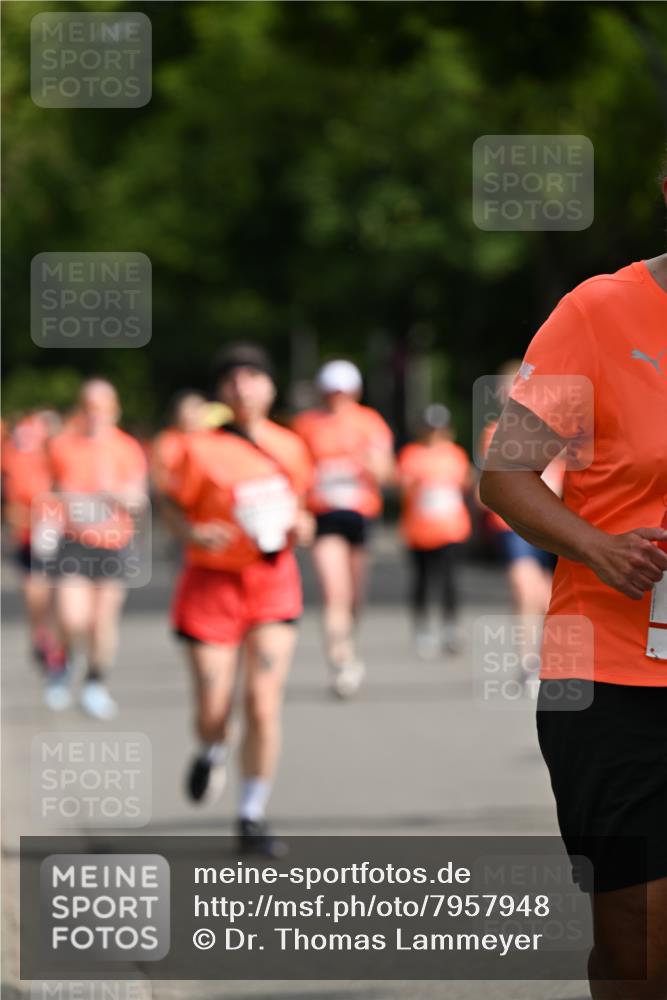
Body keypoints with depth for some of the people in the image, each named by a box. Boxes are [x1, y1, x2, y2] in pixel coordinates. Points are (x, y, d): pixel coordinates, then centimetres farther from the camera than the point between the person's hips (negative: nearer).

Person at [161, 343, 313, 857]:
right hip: (213, 583, -2)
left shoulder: (290, 447, 2)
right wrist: (195, 534, -21)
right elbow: (176, 505, -1)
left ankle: (253, 819, 3)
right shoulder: (202, 450, -9)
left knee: (265, 703, -10)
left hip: (273, 582, 2)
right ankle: (213, 753, 39)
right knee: (214, 710, 0)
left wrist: (301, 526, -4)